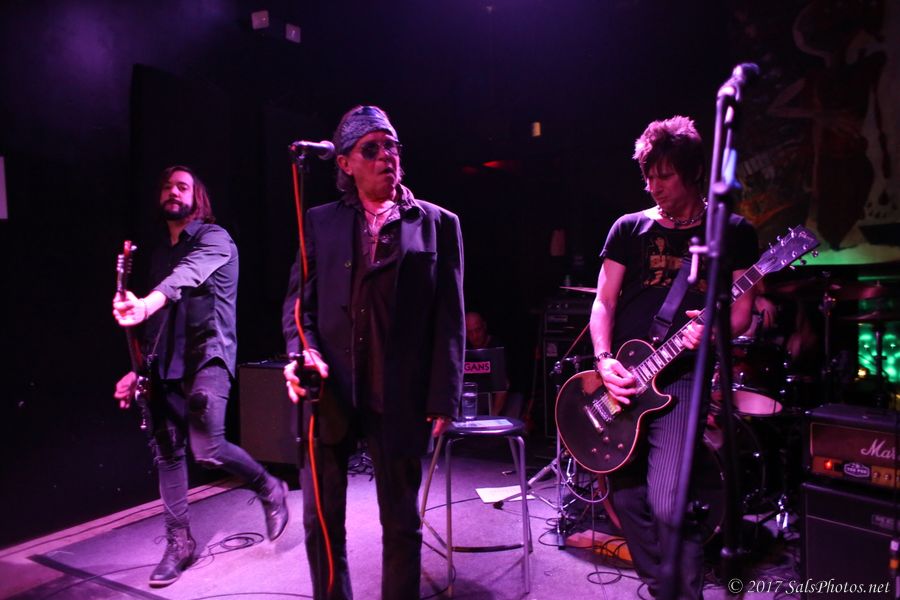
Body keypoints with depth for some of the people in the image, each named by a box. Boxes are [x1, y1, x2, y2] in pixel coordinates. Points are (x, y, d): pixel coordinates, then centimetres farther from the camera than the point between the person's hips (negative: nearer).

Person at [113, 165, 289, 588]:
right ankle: (179, 542, 22)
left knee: (208, 448, -20)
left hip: (208, 354, -7)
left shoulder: (213, 238, -5)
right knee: (167, 453, 7)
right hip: (167, 363, 7)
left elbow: (187, 276, -28)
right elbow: (157, 322, 20)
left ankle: (269, 489, 8)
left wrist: (146, 304, -46)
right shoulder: (161, 251, 19)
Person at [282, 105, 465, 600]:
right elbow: (299, 299, 8)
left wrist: (443, 398, -5)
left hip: (400, 398, -2)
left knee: (401, 525, 11)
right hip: (329, 392, 2)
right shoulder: (320, 221, 11)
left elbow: (449, 317, 0)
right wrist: (303, 351, -12)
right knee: (320, 521, 13)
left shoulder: (437, 223, 4)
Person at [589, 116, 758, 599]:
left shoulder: (733, 232, 5)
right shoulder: (630, 228, 9)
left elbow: (741, 314, 3)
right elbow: (604, 302, 5)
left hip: (680, 378, -3)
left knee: (667, 503, -16)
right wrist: (604, 360, -10)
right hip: (622, 380, 3)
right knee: (626, 497, 9)